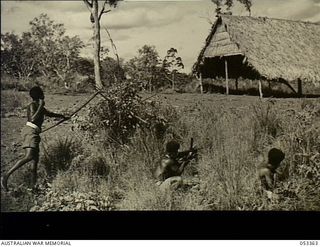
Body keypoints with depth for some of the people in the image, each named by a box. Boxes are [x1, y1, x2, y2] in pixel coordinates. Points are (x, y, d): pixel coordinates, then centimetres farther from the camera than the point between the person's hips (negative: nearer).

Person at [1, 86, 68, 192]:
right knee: (29, 157, -23)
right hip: (31, 131, -10)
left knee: (36, 159, 10)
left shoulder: (39, 106, 21)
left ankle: (34, 184, 15)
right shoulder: (32, 105, -5)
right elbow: (33, 118, -21)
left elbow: (50, 114, 38)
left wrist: (62, 116, 49)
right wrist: (41, 106, -16)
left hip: (34, 133, 10)